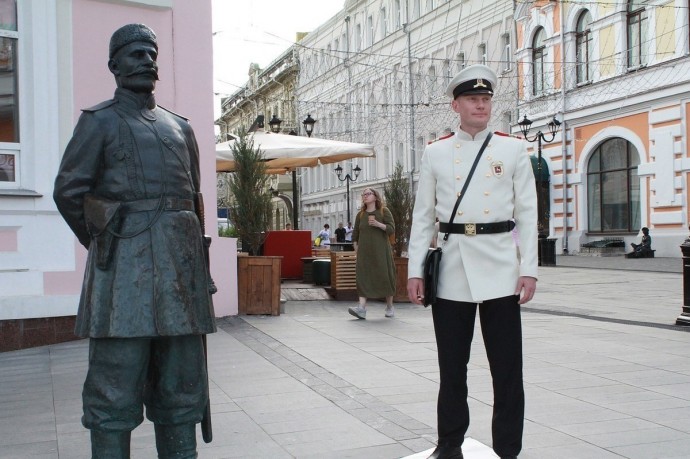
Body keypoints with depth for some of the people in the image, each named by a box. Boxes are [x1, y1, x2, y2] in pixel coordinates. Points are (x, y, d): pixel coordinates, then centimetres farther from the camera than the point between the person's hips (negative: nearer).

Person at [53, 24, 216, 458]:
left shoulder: (180, 127, 19)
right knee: (116, 388, -3)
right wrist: (104, 243, 7)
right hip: (124, 269, -5)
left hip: (181, 265, 5)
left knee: (181, 386, 8)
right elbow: (68, 192, 2)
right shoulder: (99, 121, 4)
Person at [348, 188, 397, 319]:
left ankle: (390, 307, 16)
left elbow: (392, 229, -6)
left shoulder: (384, 212, 3)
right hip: (364, 251, 3)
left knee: (385, 277, 1)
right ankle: (361, 308, -20)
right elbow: (355, 234, 16)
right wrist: (356, 248, 6)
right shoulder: (360, 214, 13)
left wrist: (378, 224, -19)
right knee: (363, 277, -10)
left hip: (381, 250, -2)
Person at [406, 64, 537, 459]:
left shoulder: (514, 149, 6)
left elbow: (527, 213, 3)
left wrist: (529, 269, -4)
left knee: (507, 367, 2)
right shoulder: (435, 153, 8)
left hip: (500, 270, -1)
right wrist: (415, 270, 2)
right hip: (450, 270, 1)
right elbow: (423, 215, 8)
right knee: (452, 366, 9)